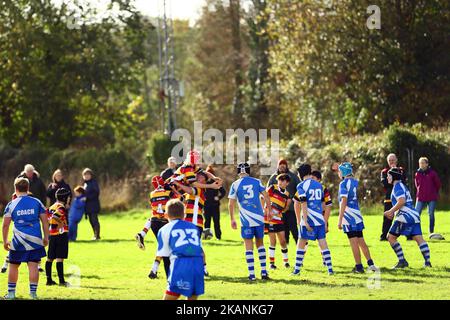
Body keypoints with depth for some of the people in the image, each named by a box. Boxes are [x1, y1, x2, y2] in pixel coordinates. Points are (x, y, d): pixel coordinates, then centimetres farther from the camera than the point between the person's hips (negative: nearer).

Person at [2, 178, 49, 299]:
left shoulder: (11, 205, 0)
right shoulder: (37, 202, 4)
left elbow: (5, 225, -1)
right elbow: (45, 222, 4)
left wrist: (5, 241, 8)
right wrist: (46, 237, 12)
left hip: (18, 240, -1)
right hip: (35, 239, 1)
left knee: (13, 266, 11)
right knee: (33, 266, 1)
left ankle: (11, 293, 15)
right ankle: (33, 292, -1)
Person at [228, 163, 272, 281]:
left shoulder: (235, 185, 0)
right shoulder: (256, 181, 5)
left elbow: (231, 204, -3)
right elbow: (266, 197, 3)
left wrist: (232, 219, 6)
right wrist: (268, 210, 18)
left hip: (246, 220, -2)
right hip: (259, 218, 2)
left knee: (249, 246, 3)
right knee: (260, 244, 14)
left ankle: (251, 274, 0)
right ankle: (264, 272, 10)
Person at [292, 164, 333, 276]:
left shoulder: (302, 186, -6)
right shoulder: (319, 185, 14)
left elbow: (304, 205, -13)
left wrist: (305, 221, -14)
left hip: (309, 219, -5)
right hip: (320, 219, 5)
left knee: (301, 244, 4)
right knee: (323, 243, 5)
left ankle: (297, 269, 5)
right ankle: (330, 269, 0)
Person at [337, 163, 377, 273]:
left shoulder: (344, 184, -12)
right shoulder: (354, 182, 11)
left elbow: (344, 202, -18)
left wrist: (340, 219, -19)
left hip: (349, 217, -8)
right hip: (357, 215, 8)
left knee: (354, 242, -3)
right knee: (361, 241, 14)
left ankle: (359, 266, 0)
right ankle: (371, 264, 13)